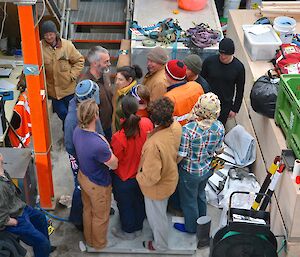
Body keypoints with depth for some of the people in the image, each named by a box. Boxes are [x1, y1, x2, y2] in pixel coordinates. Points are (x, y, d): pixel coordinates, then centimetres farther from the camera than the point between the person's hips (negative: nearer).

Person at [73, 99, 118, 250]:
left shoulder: (77, 131, -18)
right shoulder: (98, 145, -42)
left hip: (83, 176, 7)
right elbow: (114, 165, -23)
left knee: (88, 210, 31)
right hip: (98, 185, -7)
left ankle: (88, 240, 54)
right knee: (100, 216, 22)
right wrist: (106, 144, -16)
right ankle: (98, 244, 47)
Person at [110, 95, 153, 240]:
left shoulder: (118, 138, -37)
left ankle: (128, 231, 47)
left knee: (125, 205, 23)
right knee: (139, 201, 29)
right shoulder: (147, 124, -24)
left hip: (124, 179, -4)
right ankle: (138, 227, 53)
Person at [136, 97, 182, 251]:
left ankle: (160, 245, 49)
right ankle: (158, 230, 64)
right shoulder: (176, 126, -22)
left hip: (157, 187, -7)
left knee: (156, 215, 23)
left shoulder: (154, 145, -44)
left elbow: (151, 177, -35)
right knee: (161, 211, 35)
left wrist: (138, 177, -15)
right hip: (170, 178, 7)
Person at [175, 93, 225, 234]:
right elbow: (218, 150, -3)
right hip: (207, 169, 5)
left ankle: (191, 227, 45)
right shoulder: (219, 128, -19)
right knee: (201, 194, 32)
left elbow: (180, 156, -26)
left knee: (189, 200, 22)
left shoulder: (188, 130, -35)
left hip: (190, 172, -5)